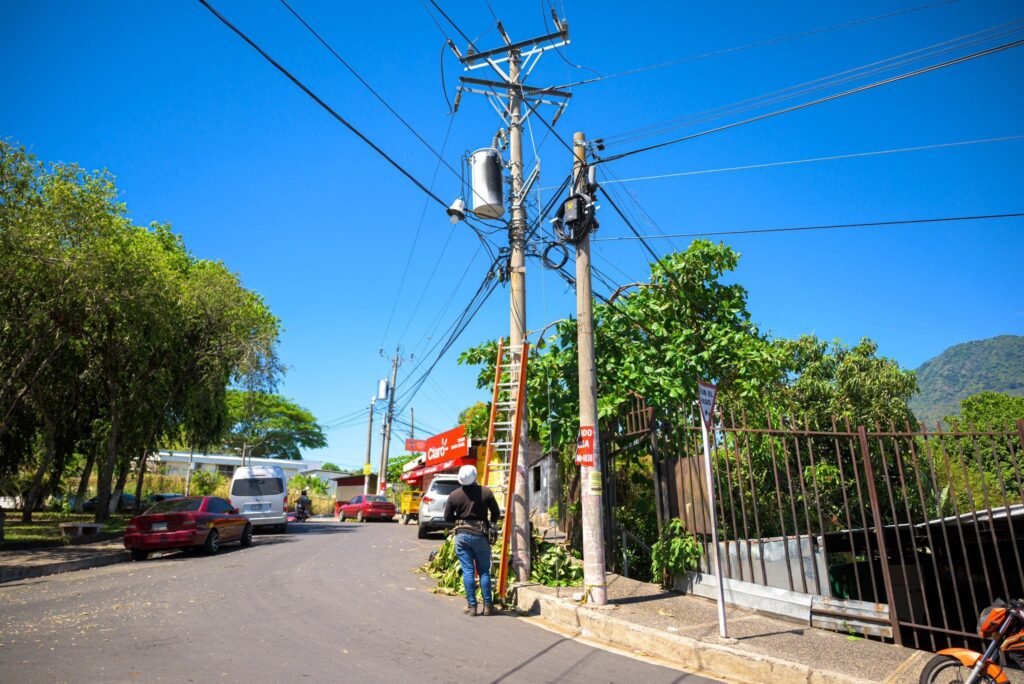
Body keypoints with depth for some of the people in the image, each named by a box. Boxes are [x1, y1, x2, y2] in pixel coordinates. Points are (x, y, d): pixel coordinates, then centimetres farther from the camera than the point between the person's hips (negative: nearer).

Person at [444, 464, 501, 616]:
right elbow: (496, 513, 1)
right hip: (480, 535, 0)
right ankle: (488, 606, 11)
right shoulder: (486, 492, -6)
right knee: (484, 571, 8)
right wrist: (490, 523, 21)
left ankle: (472, 606, 6)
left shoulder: (454, 495, -3)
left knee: (467, 571, 4)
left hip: (462, 535, 1)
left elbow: (447, 517, 4)